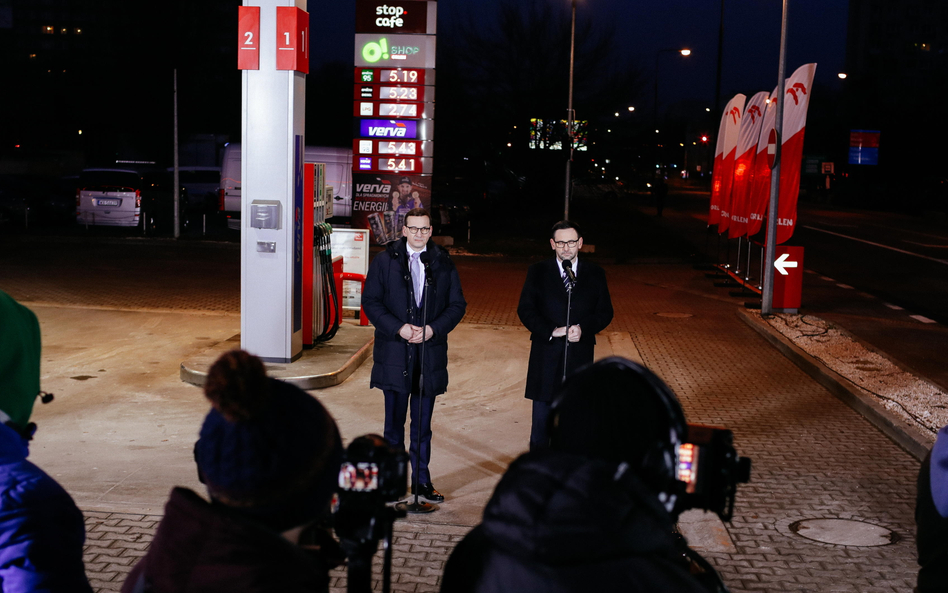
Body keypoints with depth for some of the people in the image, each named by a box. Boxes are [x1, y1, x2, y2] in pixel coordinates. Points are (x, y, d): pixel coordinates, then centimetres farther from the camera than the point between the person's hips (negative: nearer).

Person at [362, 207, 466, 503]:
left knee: (423, 424, 9)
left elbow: (457, 304, 6)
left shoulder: (444, 263, 6)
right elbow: (370, 301, -2)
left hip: (430, 353, 1)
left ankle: (422, 480, 20)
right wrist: (398, 328, -14)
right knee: (394, 422, 7)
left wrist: (432, 329, -10)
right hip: (394, 353, -1)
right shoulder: (385, 260, 2)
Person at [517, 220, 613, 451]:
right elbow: (525, 310, -2)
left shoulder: (595, 274, 6)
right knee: (542, 418, 4)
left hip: (580, 355, 1)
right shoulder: (537, 272, 3)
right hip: (546, 356, -1)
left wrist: (583, 328, -14)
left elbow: (605, 312, 5)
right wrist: (552, 331, -16)